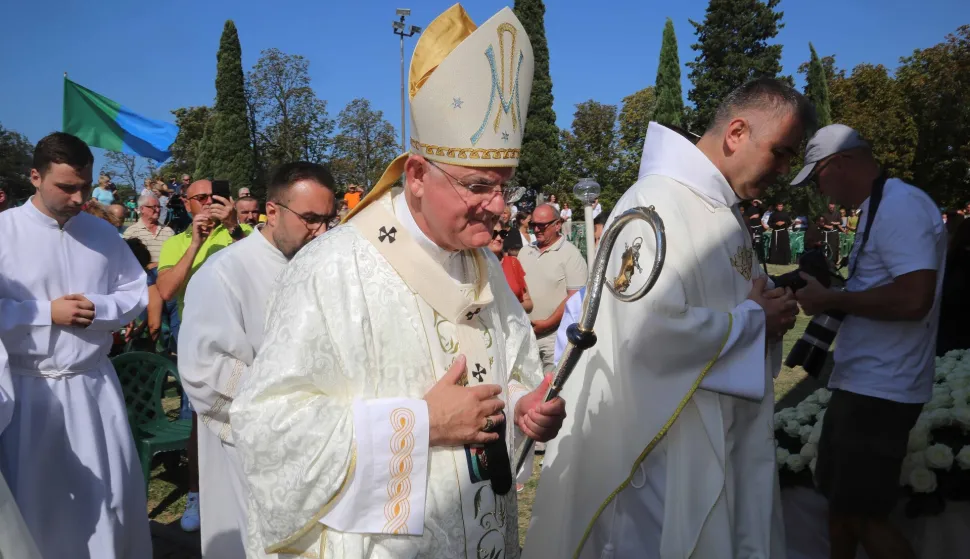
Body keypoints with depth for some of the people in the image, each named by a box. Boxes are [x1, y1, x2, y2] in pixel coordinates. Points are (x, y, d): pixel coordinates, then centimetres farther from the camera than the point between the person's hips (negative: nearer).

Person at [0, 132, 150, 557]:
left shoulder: (103, 233, 4)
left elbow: (138, 295, 6)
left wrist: (98, 309, -11)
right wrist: (47, 312, -15)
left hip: (93, 383, 3)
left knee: (114, 491, 13)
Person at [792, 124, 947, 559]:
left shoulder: (901, 205, -17)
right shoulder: (877, 210, 14)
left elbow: (913, 298, -28)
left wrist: (830, 300, -18)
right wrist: (828, 293, 8)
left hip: (880, 391, -10)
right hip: (860, 384, 10)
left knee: (863, 515, -1)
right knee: (839, 497, 21)